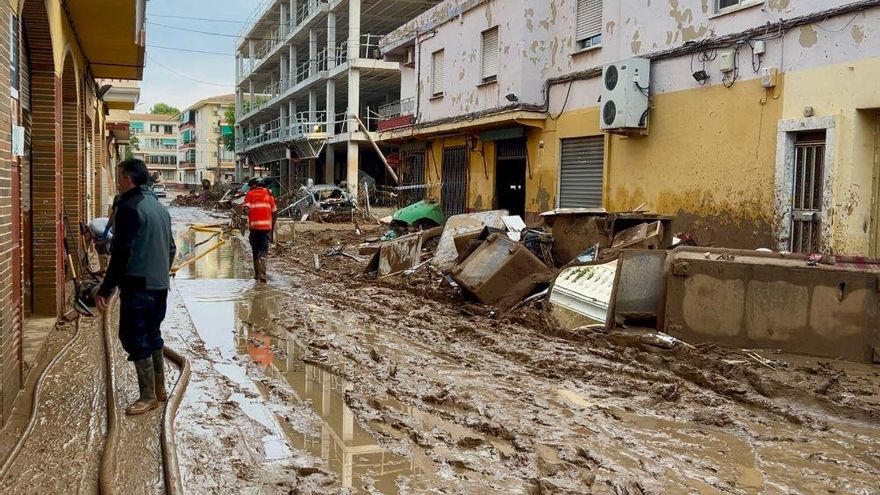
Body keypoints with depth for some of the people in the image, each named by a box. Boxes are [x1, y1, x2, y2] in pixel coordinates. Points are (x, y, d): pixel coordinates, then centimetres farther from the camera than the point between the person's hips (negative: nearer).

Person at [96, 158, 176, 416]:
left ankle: (148, 396, 1)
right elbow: (171, 248, 19)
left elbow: (122, 253, -18)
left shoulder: (129, 207, -13)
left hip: (137, 285, -9)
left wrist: (106, 289, -15)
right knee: (152, 335, 18)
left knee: (134, 338, -1)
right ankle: (160, 389, 23)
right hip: (160, 285, 9)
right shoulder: (159, 206, 14)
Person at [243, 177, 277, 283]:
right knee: (264, 251, 2)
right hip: (266, 226, 1)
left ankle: (257, 274, 22)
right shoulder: (269, 195, 11)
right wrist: (272, 230, 20)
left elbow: (246, 210, -13)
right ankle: (262, 274, -18)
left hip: (254, 226, -1)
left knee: (256, 251, 14)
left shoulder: (250, 194, 4)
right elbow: (274, 214, 13)